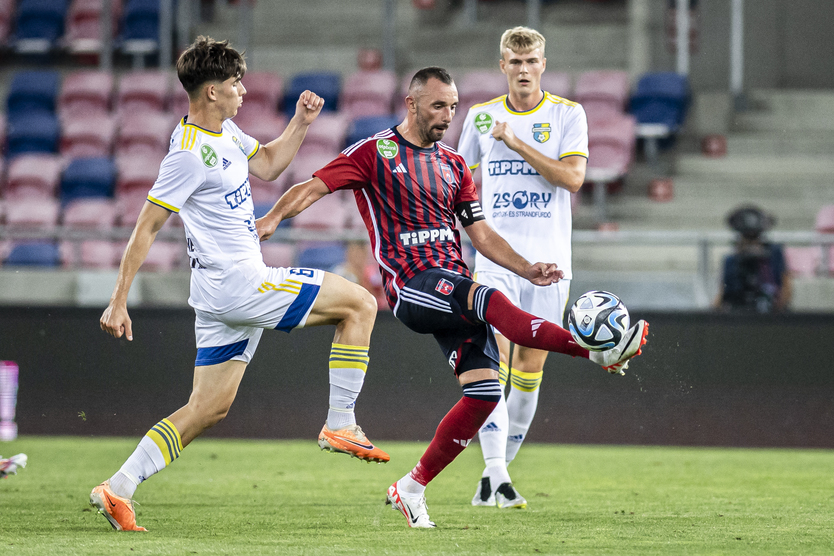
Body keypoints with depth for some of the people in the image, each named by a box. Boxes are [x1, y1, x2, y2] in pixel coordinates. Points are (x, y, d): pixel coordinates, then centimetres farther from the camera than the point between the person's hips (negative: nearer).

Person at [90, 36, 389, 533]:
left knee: (209, 409, 10)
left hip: (225, 294, 10)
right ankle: (340, 425, -1)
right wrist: (119, 302, -15)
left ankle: (119, 487, 6)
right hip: (237, 283, -10)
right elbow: (147, 228, -15)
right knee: (359, 304, -3)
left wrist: (301, 123, 11)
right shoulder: (190, 153, -17)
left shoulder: (224, 132, 12)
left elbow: (268, 165, 28)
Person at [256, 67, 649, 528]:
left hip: (454, 289, 7)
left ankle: (412, 489, 6)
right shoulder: (375, 152, 3)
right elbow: (314, 187, -4)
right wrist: (272, 218, -22)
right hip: (410, 283, -7)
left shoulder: (453, 165, 20)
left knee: (484, 392, -7)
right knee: (489, 299, -34)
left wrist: (527, 269, 9)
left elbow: (480, 232, 21)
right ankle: (597, 351, -45)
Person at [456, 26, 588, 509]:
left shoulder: (568, 115, 2)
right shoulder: (481, 116, 8)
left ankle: (501, 466, 19)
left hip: (548, 260, 0)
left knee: (530, 367, 3)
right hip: (495, 257, 0)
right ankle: (496, 475, -20)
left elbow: (573, 178, -10)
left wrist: (517, 143, -14)